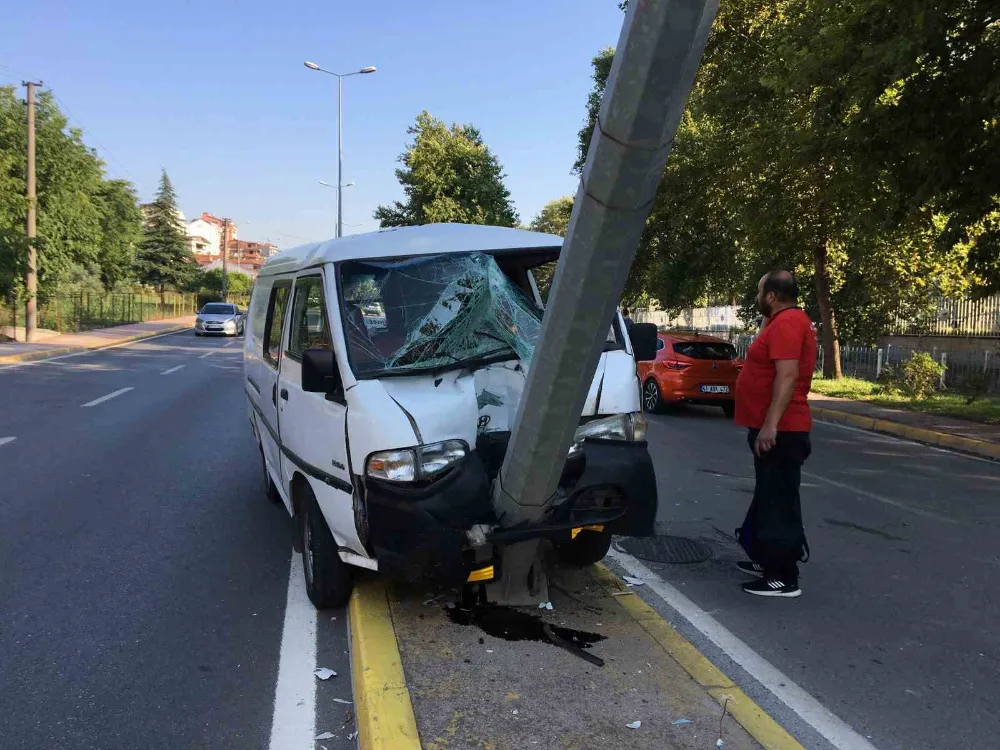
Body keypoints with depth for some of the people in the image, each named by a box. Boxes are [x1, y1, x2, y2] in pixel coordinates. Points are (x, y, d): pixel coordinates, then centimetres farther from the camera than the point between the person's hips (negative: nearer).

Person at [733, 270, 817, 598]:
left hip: (780, 431, -11)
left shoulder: (787, 323, -16)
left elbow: (788, 376, -27)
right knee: (768, 497, 18)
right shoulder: (783, 322, 18)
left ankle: (785, 577, -1)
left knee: (779, 501, -7)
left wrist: (770, 424, -30)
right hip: (773, 428, 11)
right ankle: (767, 559, 30)